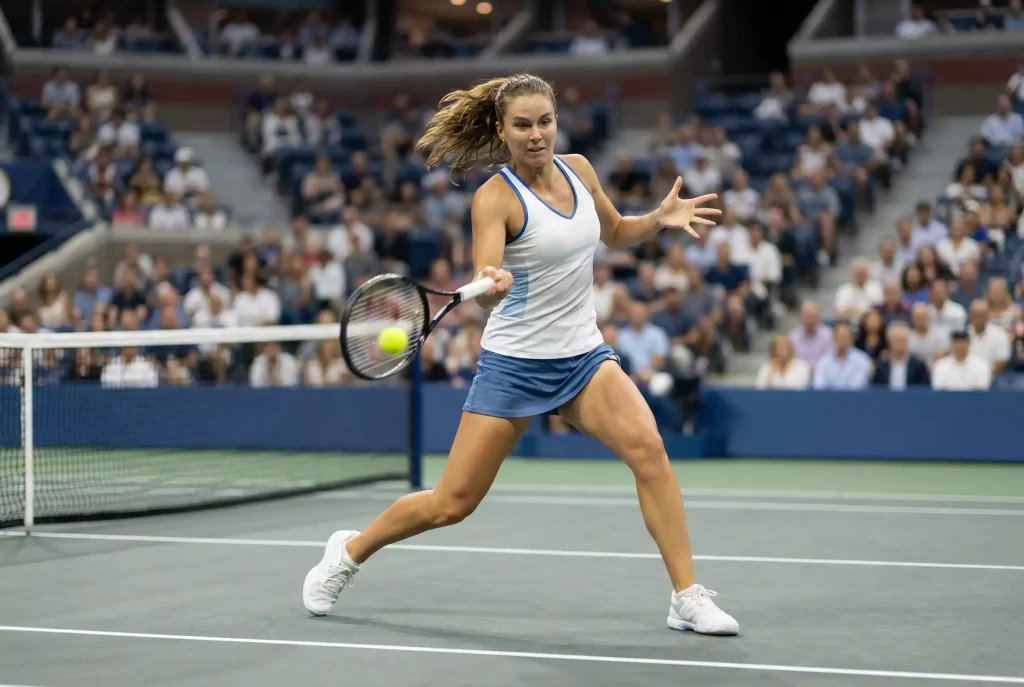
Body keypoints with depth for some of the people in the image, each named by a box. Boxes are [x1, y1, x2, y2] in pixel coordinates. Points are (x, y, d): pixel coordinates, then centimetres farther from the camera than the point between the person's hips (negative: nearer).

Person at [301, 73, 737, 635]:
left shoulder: (578, 169, 2)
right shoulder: (495, 198, -15)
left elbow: (615, 233, 21)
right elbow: (487, 292, -28)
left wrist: (659, 220, 2)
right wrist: (493, 286, -51)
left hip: (584, 356, 4)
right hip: (515, 362, -4)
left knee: (647, 446, -23)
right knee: (451, 504, 1)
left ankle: (688, 598, -17)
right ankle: (348, 552, 28)